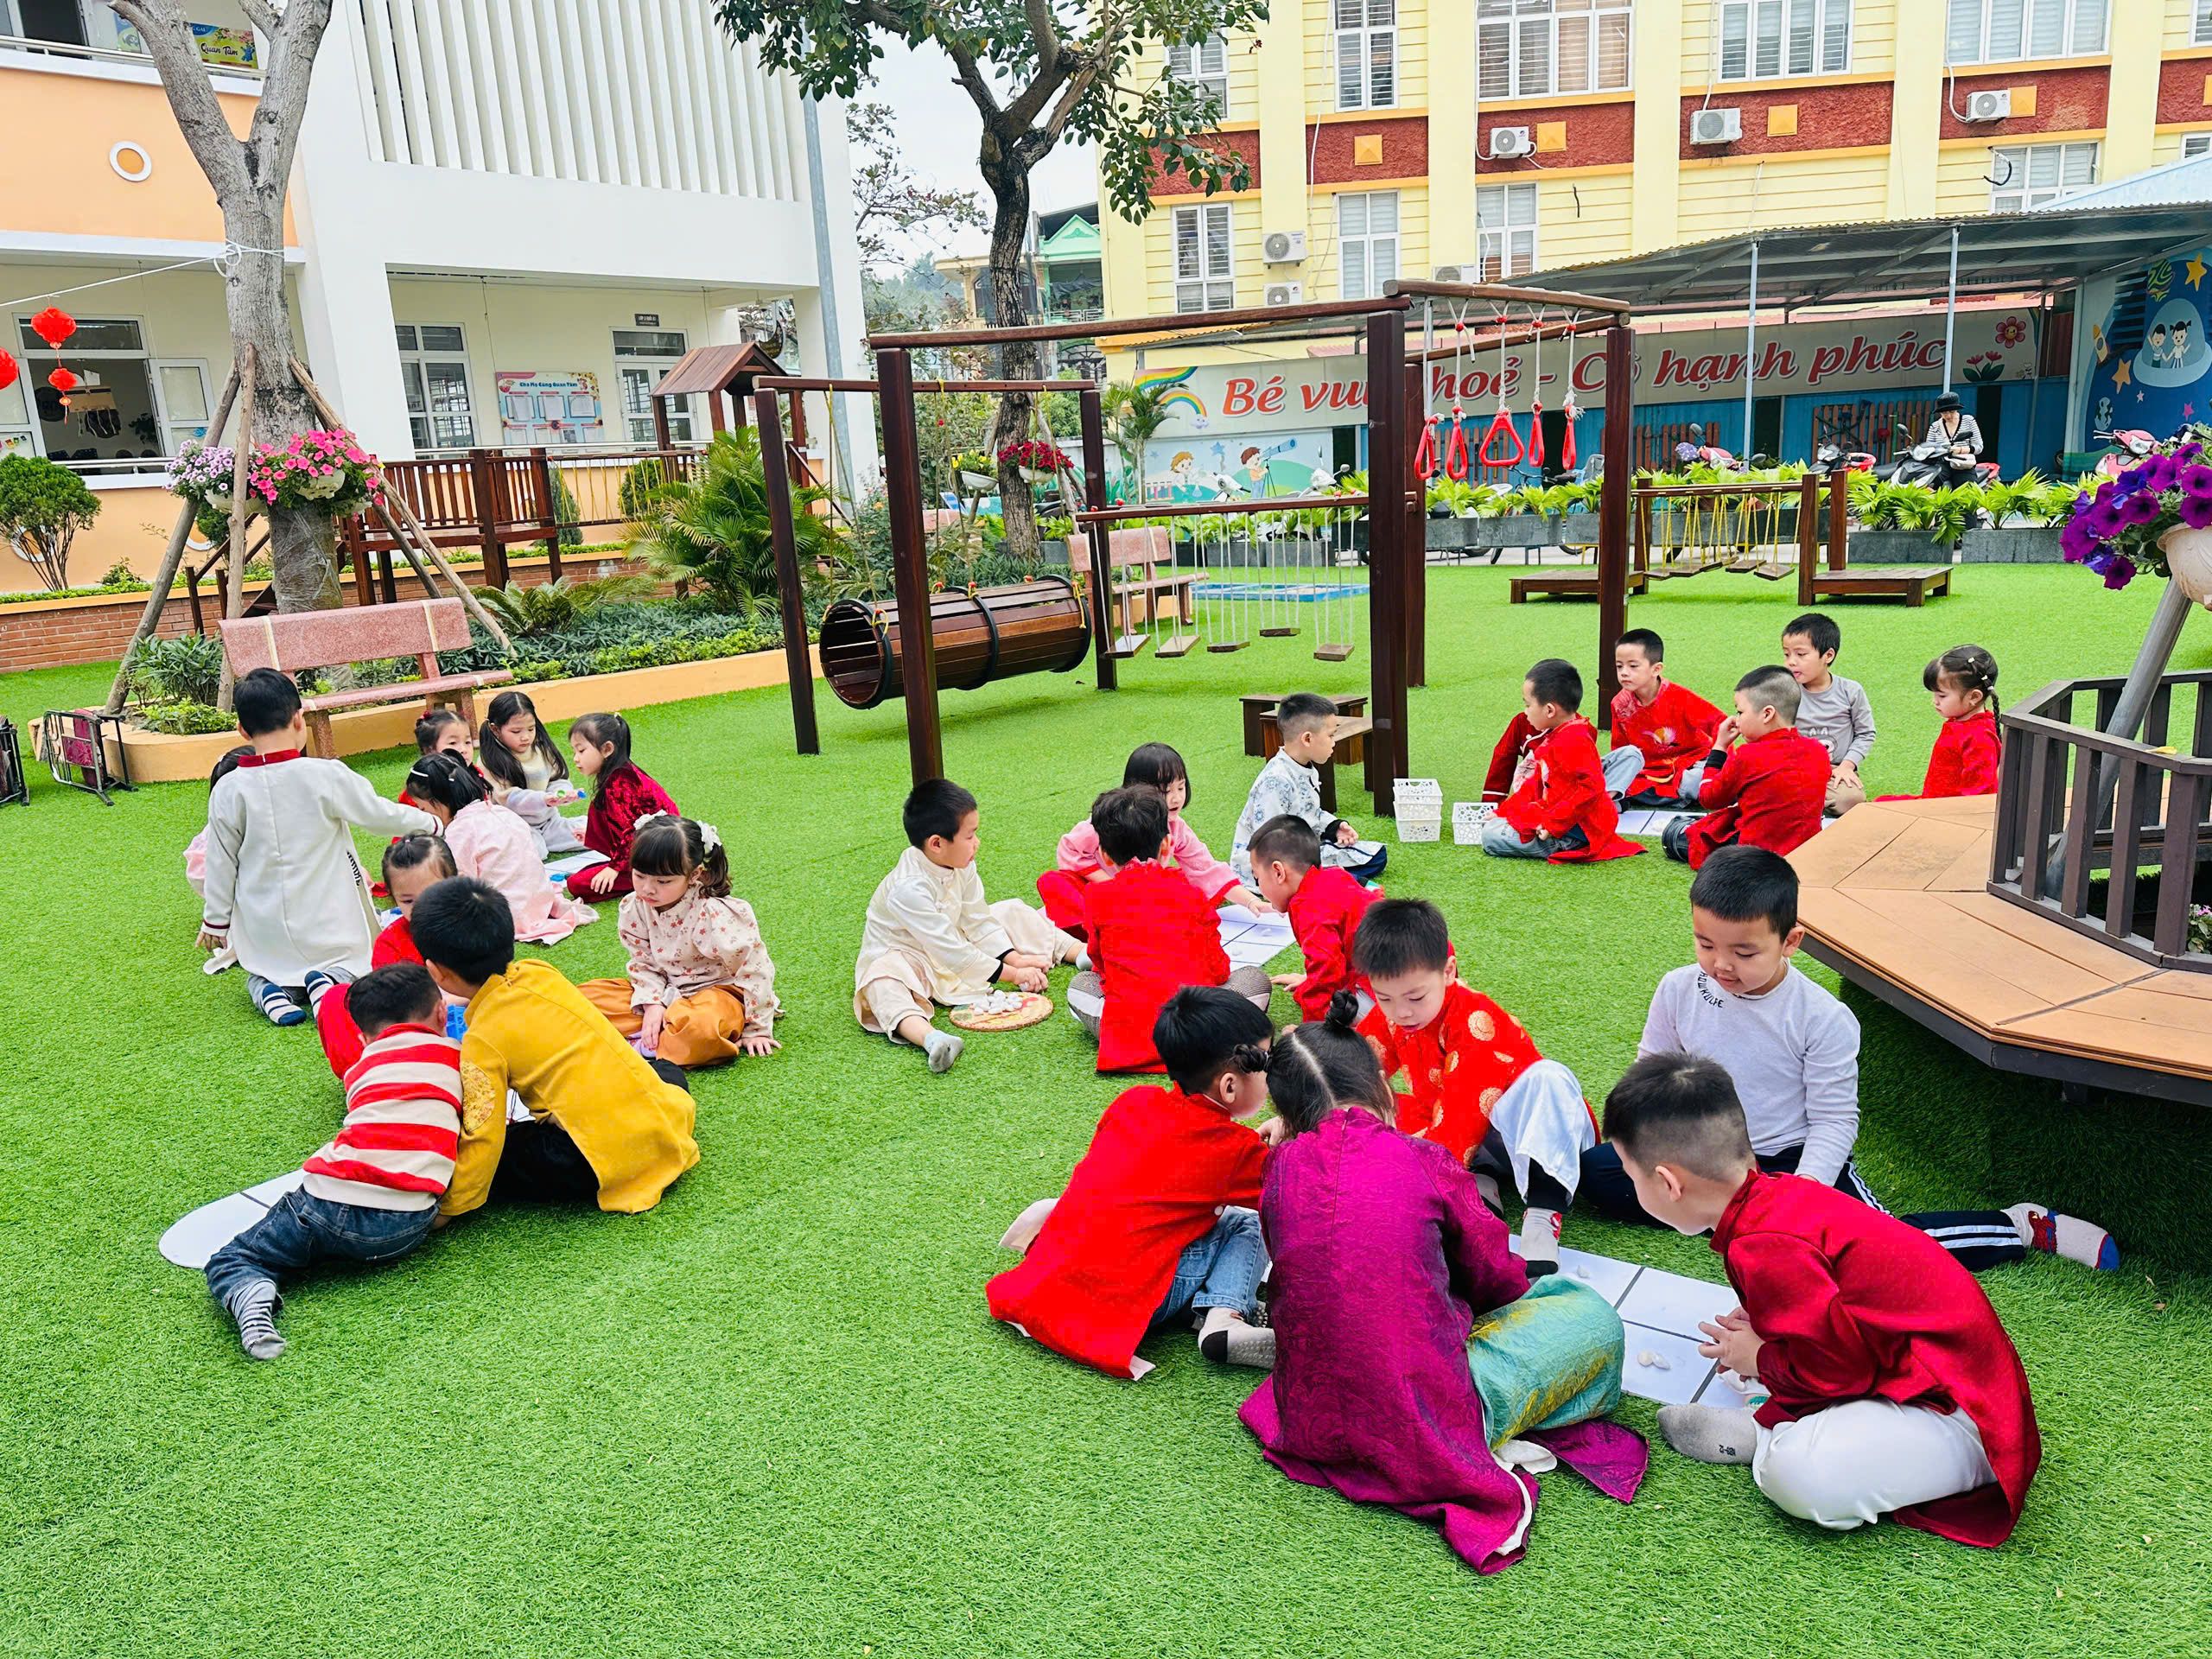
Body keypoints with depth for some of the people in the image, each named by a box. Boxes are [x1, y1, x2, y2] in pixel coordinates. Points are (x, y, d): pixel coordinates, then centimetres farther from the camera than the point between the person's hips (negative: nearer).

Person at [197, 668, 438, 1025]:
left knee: (260, 970, 28)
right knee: (353, 963, 19)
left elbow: (221, 863, 2)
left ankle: (268, 987, -6)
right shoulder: (327, 776, -14)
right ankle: (333, 979, -14)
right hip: (328, 925, -2)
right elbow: (380, 815, -1)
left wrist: (215, 921, 16)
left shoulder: (228, 791, -7)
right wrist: (427, 823, 18)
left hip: (264, 931, 3)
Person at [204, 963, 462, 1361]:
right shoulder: (457, 1056, 17)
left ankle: (252, 1299, -18)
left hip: (328, 1201, 2)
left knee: (229, 1262, 15)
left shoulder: (361, 1068, 24)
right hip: (405, 1228, -1)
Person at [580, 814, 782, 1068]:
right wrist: (651, 1003, -15)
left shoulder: (714, 914, -27)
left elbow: (753, 969, -19)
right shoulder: (634, 908, -8)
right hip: (667, 992, 7)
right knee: (587, 994, -8)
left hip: (716, 991, -7)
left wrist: (757, 1030, -13)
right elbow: (644, 963, 4)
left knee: (703, 1025, -42)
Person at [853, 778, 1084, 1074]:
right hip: (902, 954, -8)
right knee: (884, 983, -41)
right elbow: (951, 951, -32)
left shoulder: (961, 866, -10)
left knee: (1010, 913, 2)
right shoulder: (908, 888, -35)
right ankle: (927, 1035, -67)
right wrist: (1012, 974, -27)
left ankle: (1085, 953, 3)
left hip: (949, 946, 8)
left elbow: (978, 921, 0)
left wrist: (1015, 958, -12)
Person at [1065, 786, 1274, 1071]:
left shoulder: (1097, 894, 7)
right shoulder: (1190, 893, 9)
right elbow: (1217, 968, 12)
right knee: (1256, 978, 24)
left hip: (1129, 1036, 0)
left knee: (1080, 984, 30)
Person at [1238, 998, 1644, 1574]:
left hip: (1309, 1425, 5)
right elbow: (1497, 1282, 3)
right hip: (1427, 1431, -4)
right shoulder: (1426, 1163, -11)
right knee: (1593, 1316, 11)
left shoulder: (1280, 1167, -1)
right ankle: (1490, 1451, 5)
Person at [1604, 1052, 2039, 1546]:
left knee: (1798, 1476, -32)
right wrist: (1761, 1328, 9)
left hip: (1957, 1418, -10)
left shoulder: (1763, 1248, -27)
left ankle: (1766, 1438, -3)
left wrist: (1760, 1360, -4)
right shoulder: (1782, 1191, 1)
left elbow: (1839, 1369, -21)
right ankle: (1777, 1431, 4)